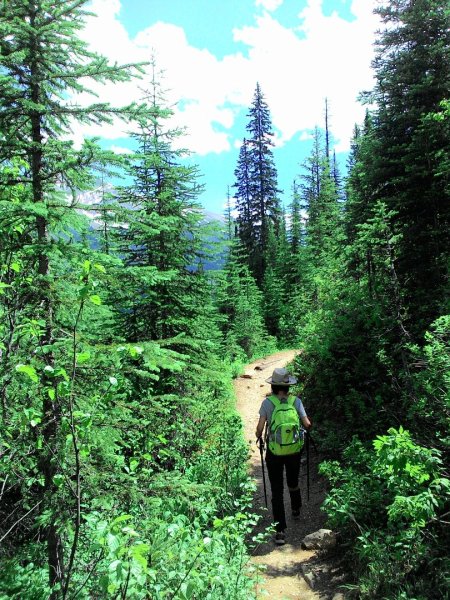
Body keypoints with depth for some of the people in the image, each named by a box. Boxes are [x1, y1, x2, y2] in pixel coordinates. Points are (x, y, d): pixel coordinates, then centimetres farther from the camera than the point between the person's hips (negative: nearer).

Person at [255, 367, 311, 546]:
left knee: (276, 491, 7)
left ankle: (280, 531, 5)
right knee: (293, 483, 28)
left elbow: (260, 428, -15)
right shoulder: (296, 401, -10)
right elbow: (307, 425, -10)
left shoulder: (267, 402, -14)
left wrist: (259, 437, 7)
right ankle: (296, 510, 53)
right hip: (294, 451, 2)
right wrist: (306, 426, 14)